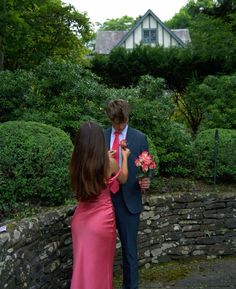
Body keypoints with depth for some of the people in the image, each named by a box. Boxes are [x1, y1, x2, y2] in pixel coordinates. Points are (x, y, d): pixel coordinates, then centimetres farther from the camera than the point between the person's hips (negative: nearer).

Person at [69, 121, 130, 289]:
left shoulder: (76, 163, -6)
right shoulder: (109, 163, -15)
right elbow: (123, 179, 6)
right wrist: (125, 157, 20)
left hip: (81, 218, 4)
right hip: (102, 218, -4)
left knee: (83, 261, 19)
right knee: (100, 263, 14)